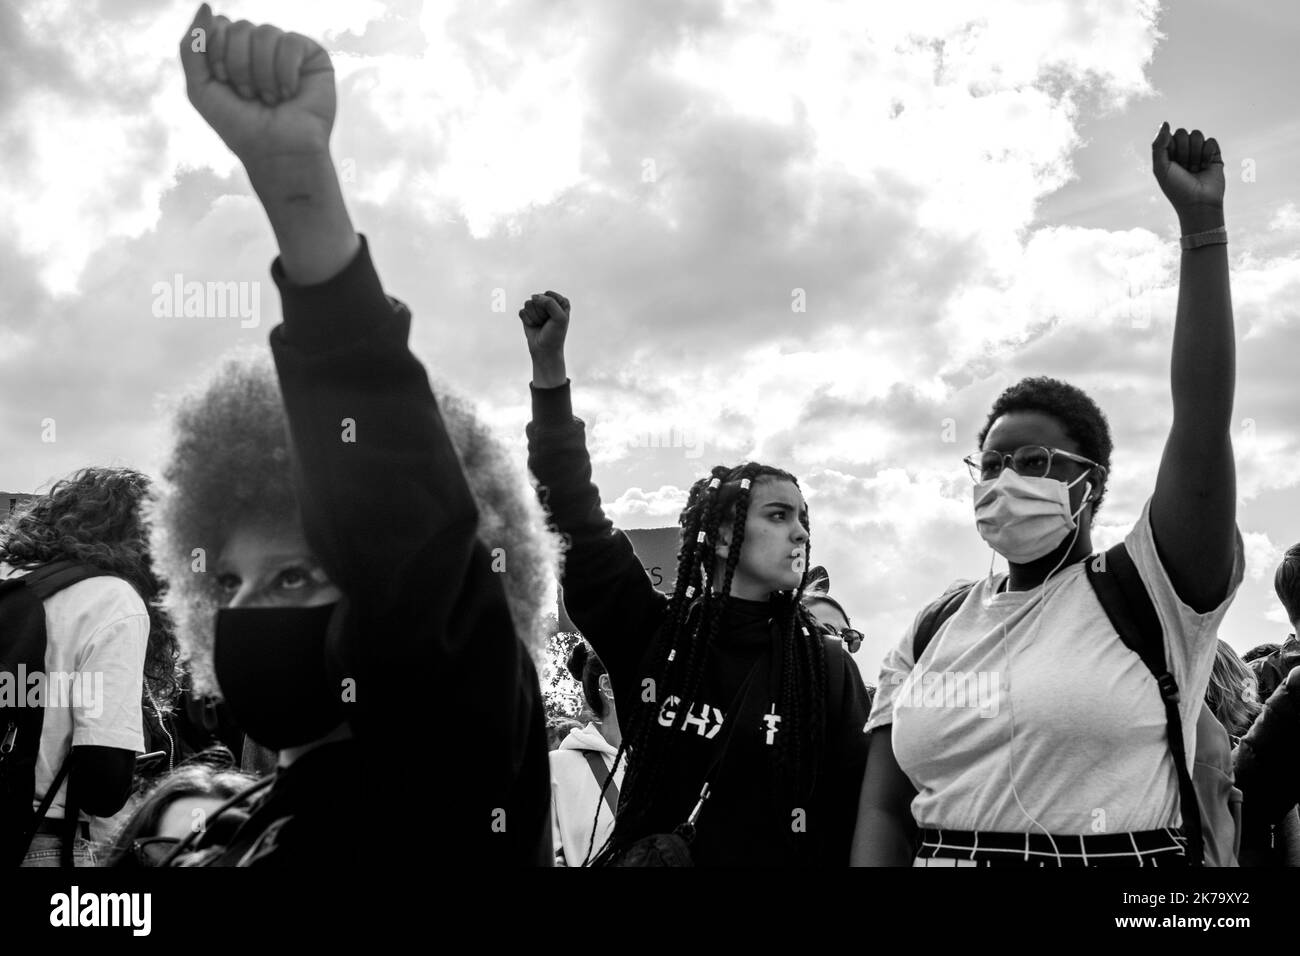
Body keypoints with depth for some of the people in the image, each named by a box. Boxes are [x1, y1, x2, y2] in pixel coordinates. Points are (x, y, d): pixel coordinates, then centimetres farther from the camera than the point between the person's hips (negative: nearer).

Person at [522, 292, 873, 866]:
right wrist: (549, 372, -15)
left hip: (778, 854, -1)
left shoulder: (827, 667, -5)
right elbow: (576, 521, -8)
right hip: (643, 852, 1)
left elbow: (854, 815, -6)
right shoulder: (651, 632, -3)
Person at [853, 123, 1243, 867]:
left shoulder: (1151, 592, -7)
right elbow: (886, 811, 2)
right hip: (943, 854, 3)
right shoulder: (933, 632, 4)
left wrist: (1203, 223, -20)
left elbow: (1205, 417, -18)